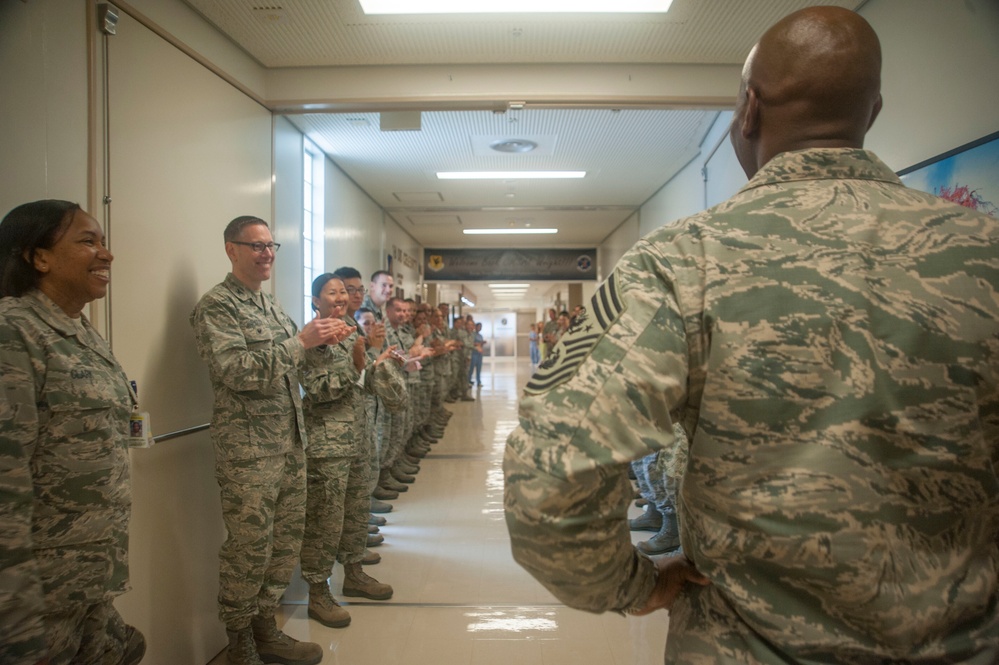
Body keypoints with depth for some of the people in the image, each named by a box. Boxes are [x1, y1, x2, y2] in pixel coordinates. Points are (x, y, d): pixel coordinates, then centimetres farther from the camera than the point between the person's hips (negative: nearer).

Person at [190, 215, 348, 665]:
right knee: (248, 548, 2)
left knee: (287, 540, 13)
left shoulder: (270, 304, 16)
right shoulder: (216, 305, -9)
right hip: (248, 449, -8)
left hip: (291, 442, 8)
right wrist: (301, 341, -20)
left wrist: (321, 340, 3)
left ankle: (265, 628, 29)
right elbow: (238, 371, -21)